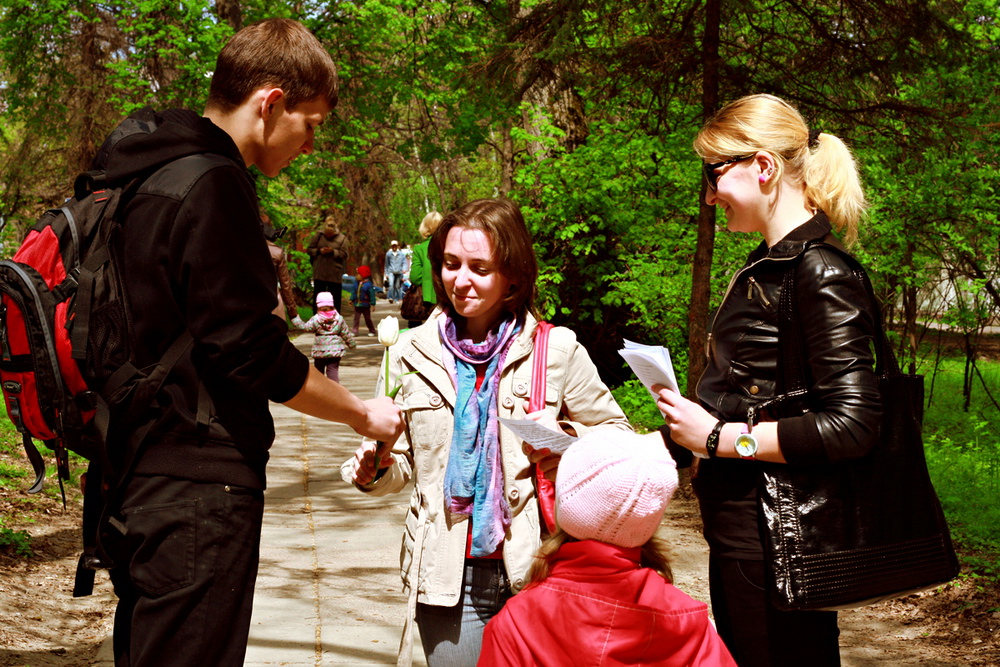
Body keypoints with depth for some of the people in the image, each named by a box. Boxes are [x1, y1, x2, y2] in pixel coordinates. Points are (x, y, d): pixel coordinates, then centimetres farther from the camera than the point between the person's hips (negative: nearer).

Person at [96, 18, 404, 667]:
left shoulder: (143, 174, 13)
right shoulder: (214, 184, -17)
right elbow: (253, 354, -18)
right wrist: (363, 413, -6)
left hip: (136, 480, 10)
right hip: (198, 493, -10)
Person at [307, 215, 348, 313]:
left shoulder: (342, 238, -1)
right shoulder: (318, 235, 3)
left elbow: (344, 255, -3)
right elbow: (309, 250, 7)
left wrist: (333, 251, -17)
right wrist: (319, 251, -11)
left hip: (335, 275, -1)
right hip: (319, 273, 1)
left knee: (335, 298, 3)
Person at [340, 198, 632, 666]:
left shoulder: (557, 350, -2)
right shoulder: (412, 352, 4)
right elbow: (403, 459, 12)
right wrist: (375, 470, -10)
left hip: (537, 574, -1)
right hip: (449, 576, 1)